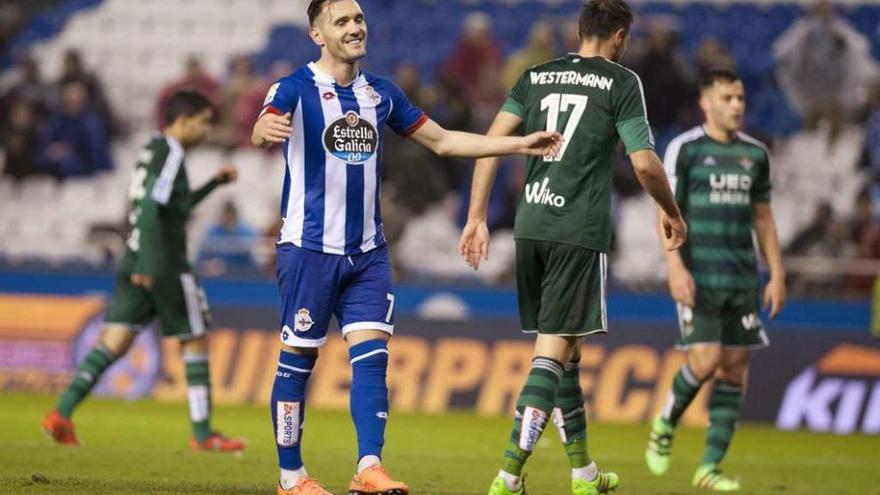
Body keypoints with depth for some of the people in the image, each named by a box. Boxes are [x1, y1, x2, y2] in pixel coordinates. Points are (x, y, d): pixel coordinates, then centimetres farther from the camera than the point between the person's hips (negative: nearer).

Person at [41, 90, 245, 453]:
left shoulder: (152, 150, 19)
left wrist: (215, 183, 32)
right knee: (195, 342, 4)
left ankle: (61, 414, -14)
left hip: (135, 263, 8)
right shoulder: (170, 152, -10)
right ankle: (202, 434, 8)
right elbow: (150, 208, -21)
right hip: (165, 266, -8)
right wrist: (148, 265, -27)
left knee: (113, 342, 0)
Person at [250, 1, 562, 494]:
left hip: (367, 251, 5)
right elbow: (264, 130, -27)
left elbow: (442, 140, 18)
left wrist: (521, 144, 14)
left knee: (372, 355, -8)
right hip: (310, 249, -5)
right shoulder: (295, 89, -6)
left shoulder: (381, 92, 11)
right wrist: (266, 130, -53)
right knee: (298, 359, 1)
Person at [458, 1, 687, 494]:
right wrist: (672, 213, 11)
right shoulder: (621, 82, -1)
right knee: (554, 351, -6)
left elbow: (491, 143, 5)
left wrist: (477, 218, 7)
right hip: (580, 232, -6)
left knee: (565, 348, 17)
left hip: (531, 227, 6)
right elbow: (645, 163, -6)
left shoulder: (536, 77, 13)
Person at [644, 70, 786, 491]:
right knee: (705, 359, -15)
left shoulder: (755, 154, 12)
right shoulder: (684, 149, -3)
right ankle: (666, 423, 15)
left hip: (743, 280, 5)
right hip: (699, 278, -5)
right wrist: (676, 267, -16)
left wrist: (777, 274, 11)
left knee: (734, 367, 1)